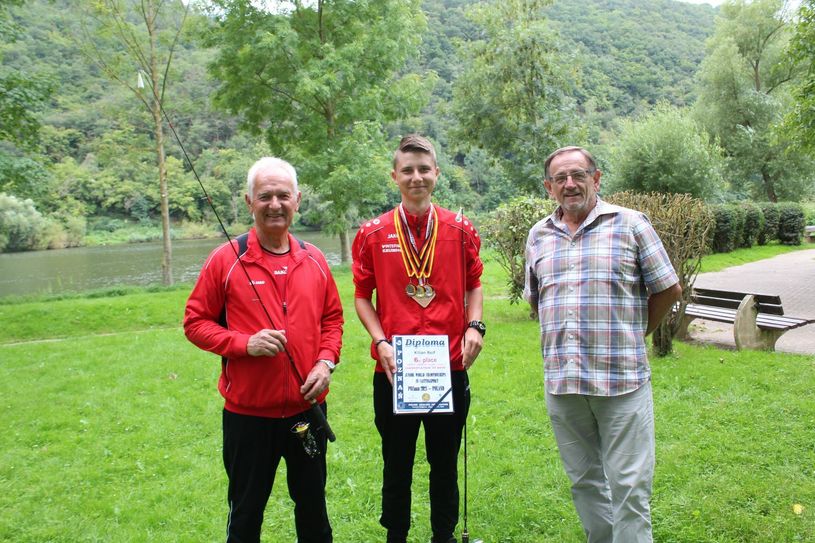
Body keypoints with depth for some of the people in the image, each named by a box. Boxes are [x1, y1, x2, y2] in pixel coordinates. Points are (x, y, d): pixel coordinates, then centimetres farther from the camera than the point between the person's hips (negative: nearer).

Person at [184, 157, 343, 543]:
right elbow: (195, 322, -5)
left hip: (308, 408, 3)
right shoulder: (225, 260, -9)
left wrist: (326, 361, -6)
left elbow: (332, 318, 10)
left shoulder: (313, 260, 2)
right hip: (248, 412, -3)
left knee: (312, 502, 21)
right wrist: (245, 343, -20)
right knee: (246, 511, 16)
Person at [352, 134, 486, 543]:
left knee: (445, 463, 16)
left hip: (450, 367, 1)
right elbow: (362, 296, 4)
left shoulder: (460, 229, 2)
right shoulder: (373, 233, -1)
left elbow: (473, 285, 12)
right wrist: (380, 342, -9)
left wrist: (474, 326, -5)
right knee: (397, 465, 14)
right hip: (393, 370, -1)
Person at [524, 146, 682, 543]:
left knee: (628, 485, 2)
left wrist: (633, 335, 8)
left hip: (622, 380, -4)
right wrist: (562, 338, 12)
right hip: (560, 381, 4)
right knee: (584, 480, 17)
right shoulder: (538, 236, 11)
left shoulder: (630, 223, 0)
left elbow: (668, 289, 4)